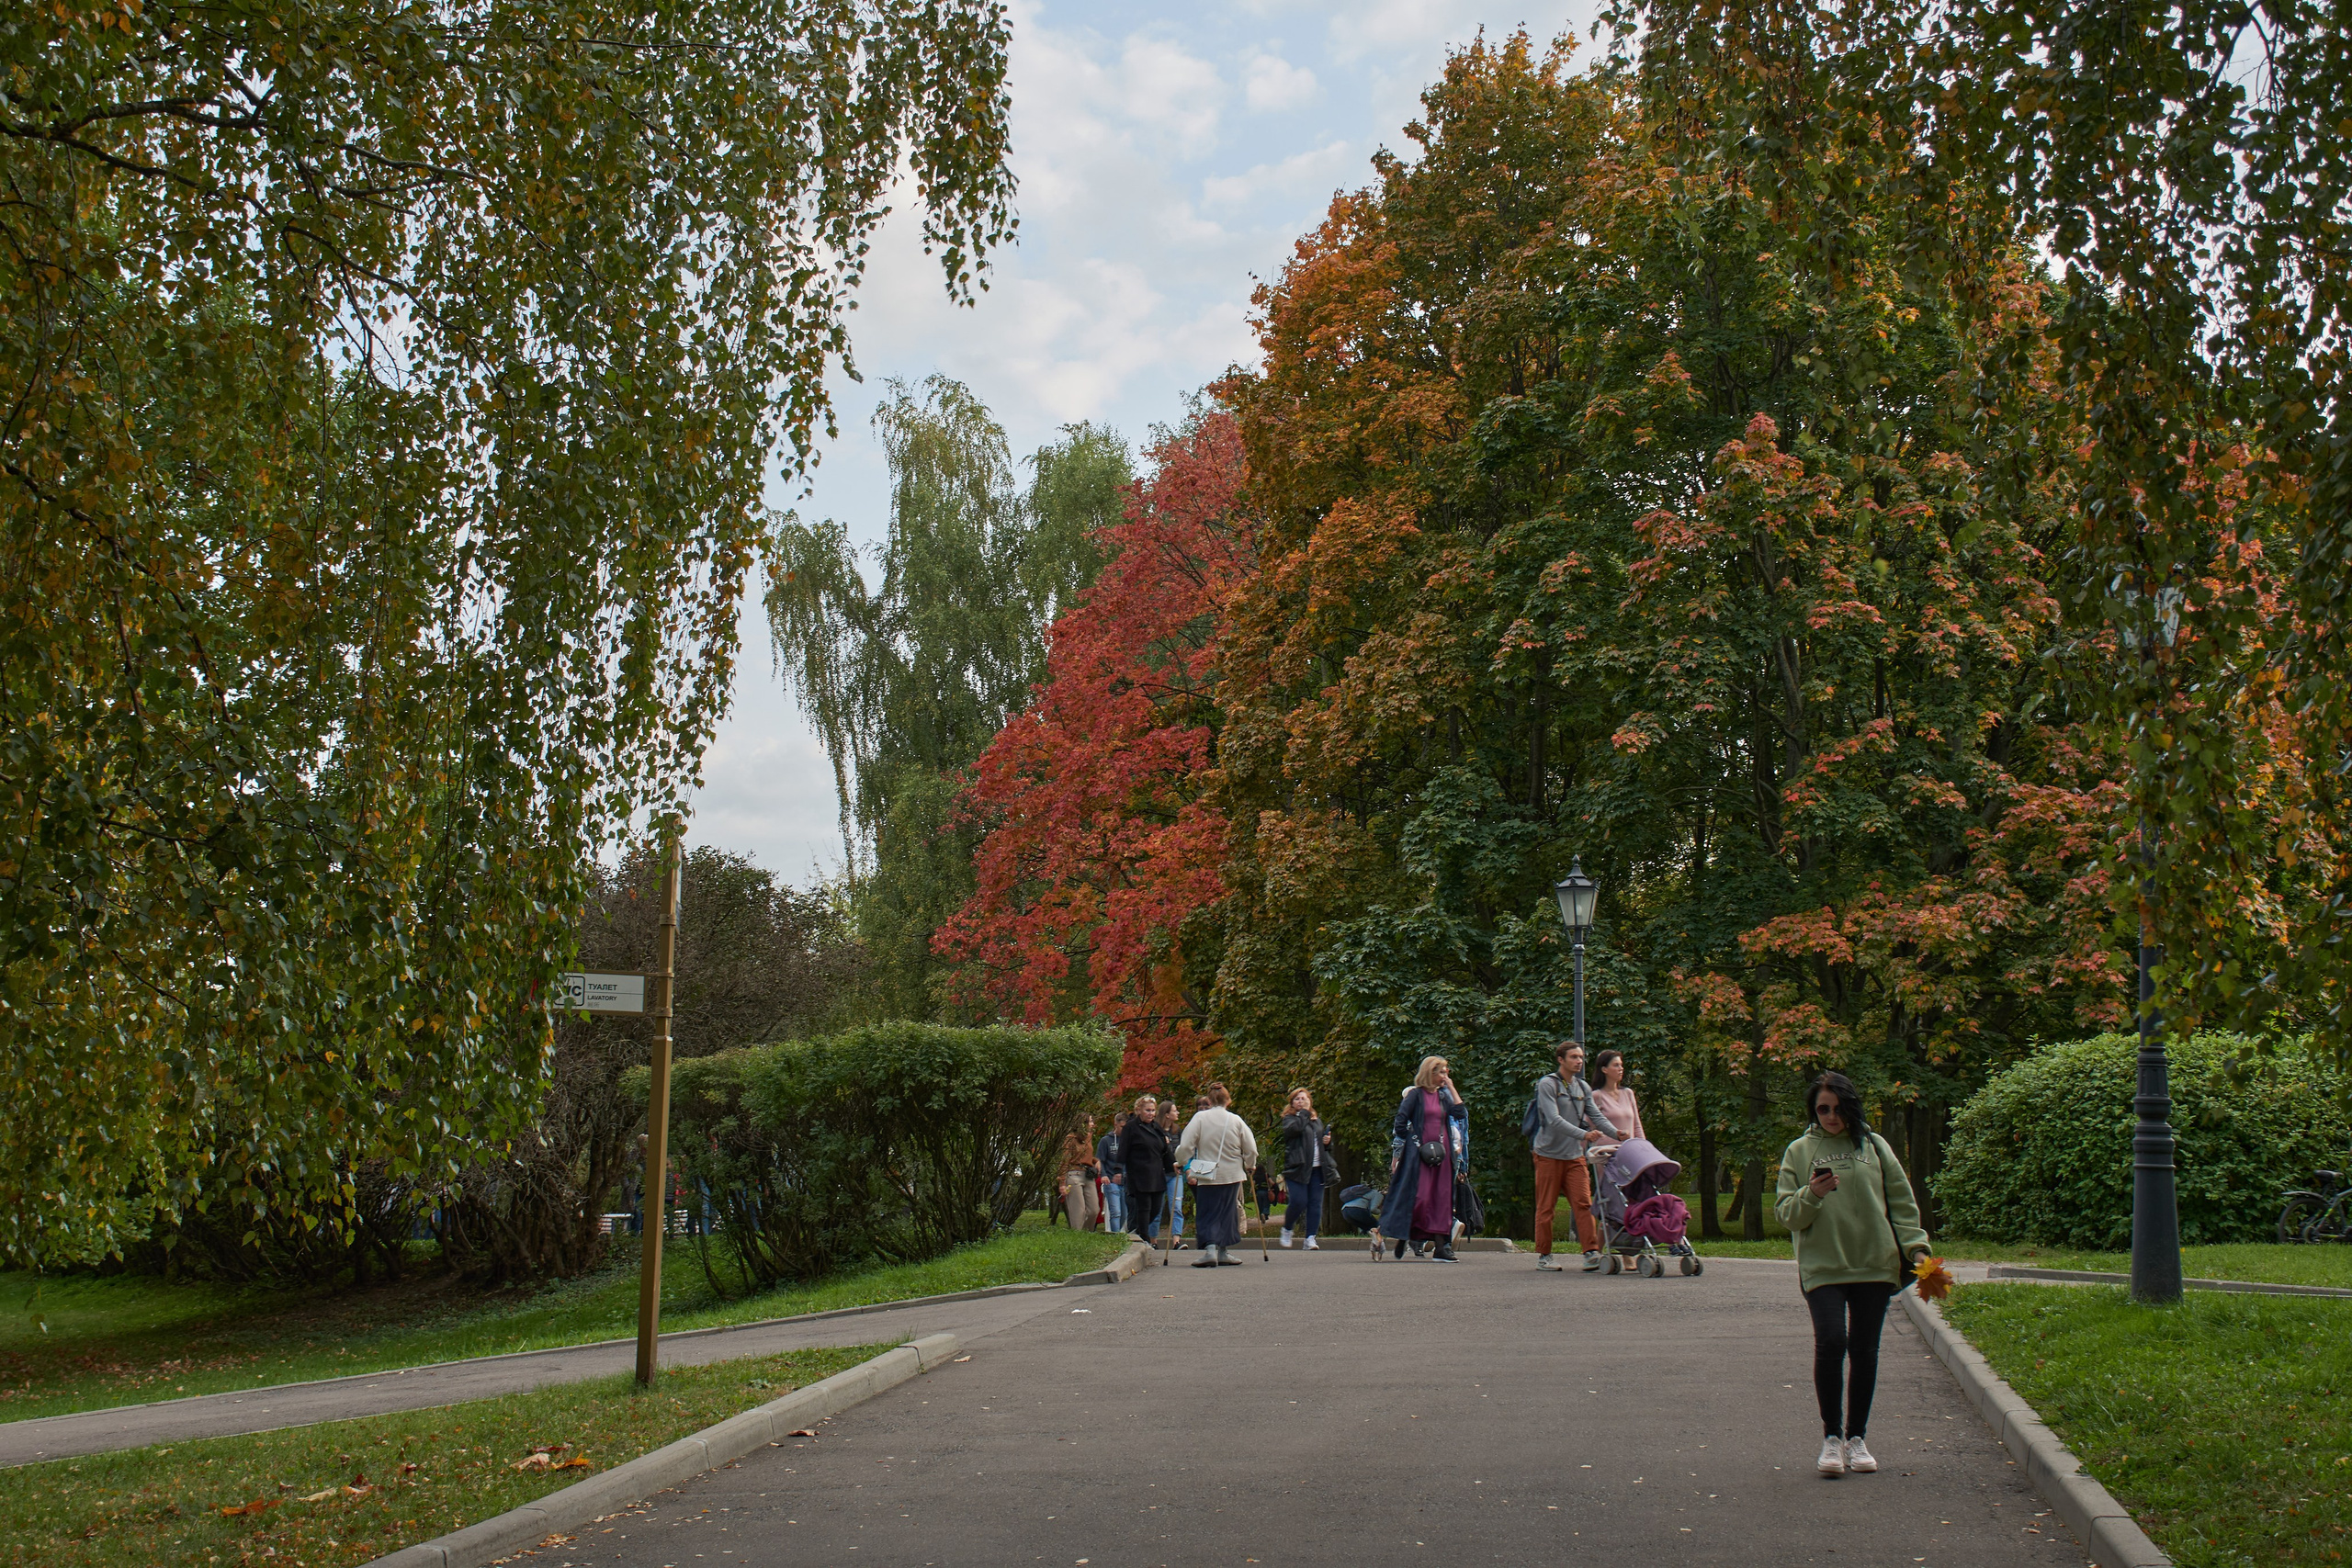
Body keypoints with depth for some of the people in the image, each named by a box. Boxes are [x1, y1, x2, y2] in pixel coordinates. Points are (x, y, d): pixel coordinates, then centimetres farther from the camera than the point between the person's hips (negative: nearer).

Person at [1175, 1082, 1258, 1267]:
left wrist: (1183, 1165, 6)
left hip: (1206, 1177, -2)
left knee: (1207, 1214, 3)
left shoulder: (1200, 1118, -7)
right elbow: (1251, 1150, 2)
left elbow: (1185, 1146, -11)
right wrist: (1250, 1166, 21)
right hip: (1231, 1176, 2)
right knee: (1227, 1213, 14)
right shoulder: (1236, 1121, -2)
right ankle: (1223, 1251, 19)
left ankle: (1210, 1248, -17)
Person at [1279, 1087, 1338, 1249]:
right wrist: (1304, 1113, -9)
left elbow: (1324, 1143, 33)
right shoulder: (1289, 1119, 3)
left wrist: (1327, 1141, 10)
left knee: (1315, 1203, -1)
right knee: (1299, 1202, -13)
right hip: (1297, 1167, -6)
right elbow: (1292, 1129, -21)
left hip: (1317, 1168, 6)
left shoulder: (1317, 1120, 22)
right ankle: (1287, 1229, 13)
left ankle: (1311, 1239, 2)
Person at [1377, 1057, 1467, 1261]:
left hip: (1441, 1152, 6)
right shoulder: (1415, 1094, -2)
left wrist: (1451, 1088, 2)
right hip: (1418, 1153, -6)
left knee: (1441, 1198, 3)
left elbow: (1461, 1114, 0)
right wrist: (1415, 1141, -8)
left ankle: (1441, 1247, 4)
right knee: (1418, 1196, -11)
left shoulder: (1443, 1095, 15)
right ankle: (1400, 1236, 5)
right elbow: (1400, 1125, -7)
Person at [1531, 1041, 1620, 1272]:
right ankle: (1543, 1255, 10)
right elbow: (1554, 1119, -19)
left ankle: (1592, 1251, -12)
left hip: (1575, 1155, 5)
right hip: (1549, 1154, -5)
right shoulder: (1547, 1084, -8)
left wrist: (1617, 1134, -10)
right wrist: (1583, 1134, -30)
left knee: (1583, 1203, -7)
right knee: (1546, 1207, 2)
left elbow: (1596, 1116, 7)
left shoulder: (1583, 1087, 13)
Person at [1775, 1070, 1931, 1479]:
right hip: (1822, 1265, -1)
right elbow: (1786, 1214, 6)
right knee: (1831, 1342, -16)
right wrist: (1811, 1195, -14)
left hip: (1875, 1263, 2)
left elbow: (1901, 1201, 12)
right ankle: (1831, 1437, -1)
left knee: (1864, 1349, 4)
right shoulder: (1799, 1152, 8)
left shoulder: (1874, 1146, 10)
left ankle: (1856, 1437, 18)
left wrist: (1915, 1246, -1)